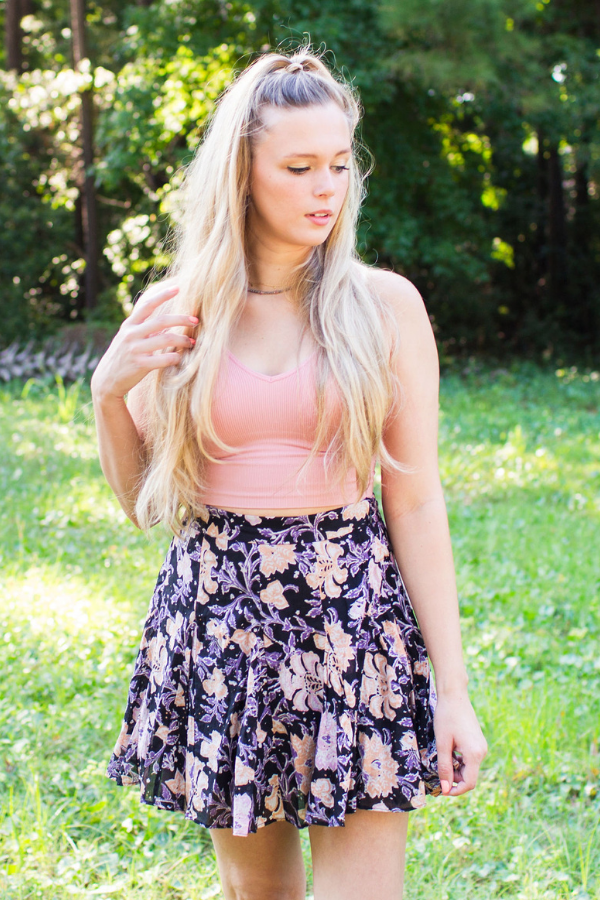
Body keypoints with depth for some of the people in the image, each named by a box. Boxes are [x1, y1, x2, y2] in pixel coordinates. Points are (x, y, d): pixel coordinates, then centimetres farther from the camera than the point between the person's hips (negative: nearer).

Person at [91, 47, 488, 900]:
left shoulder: (385, 305, -3)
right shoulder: (173, 314, 2)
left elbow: (416, 504, -2)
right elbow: (143, 501, 11)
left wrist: (453, 690, -5)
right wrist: (109, 392, -7)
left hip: (352, 608, -2)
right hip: (219, 613, 2)